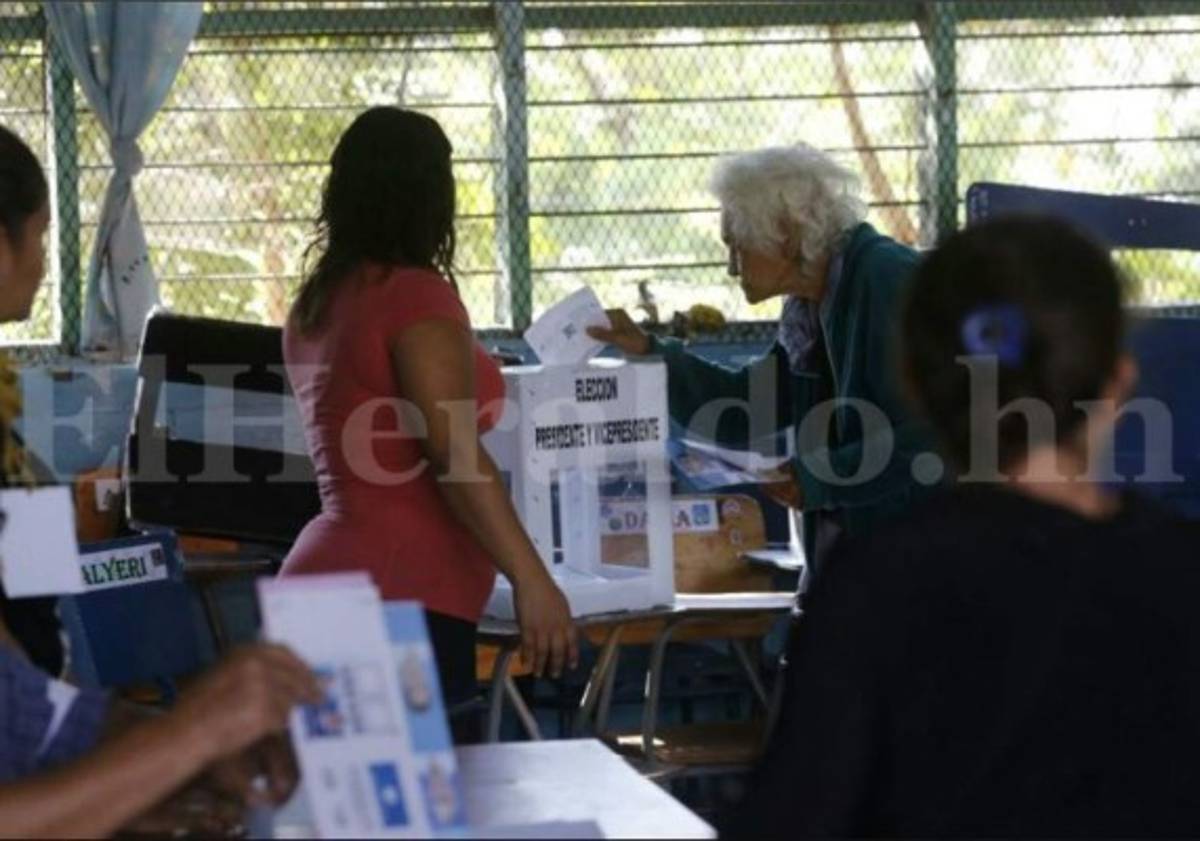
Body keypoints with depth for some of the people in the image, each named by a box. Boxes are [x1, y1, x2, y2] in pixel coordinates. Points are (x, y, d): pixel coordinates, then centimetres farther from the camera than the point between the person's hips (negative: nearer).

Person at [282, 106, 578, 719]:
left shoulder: (317, 304, 16)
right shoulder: (416, 296, -9)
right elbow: (455, 455, -17)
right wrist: (531, 578, -18)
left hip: (329, 578, 9)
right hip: (402, 598, -9)